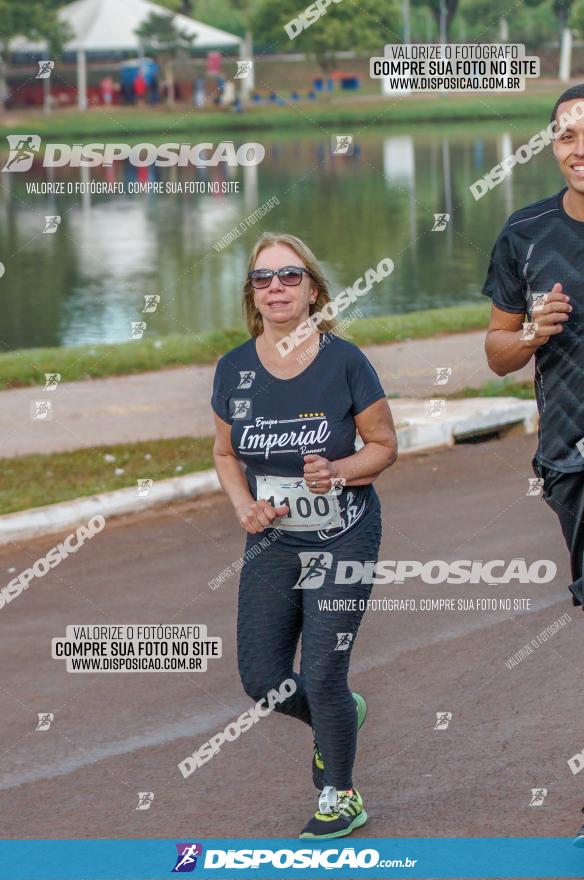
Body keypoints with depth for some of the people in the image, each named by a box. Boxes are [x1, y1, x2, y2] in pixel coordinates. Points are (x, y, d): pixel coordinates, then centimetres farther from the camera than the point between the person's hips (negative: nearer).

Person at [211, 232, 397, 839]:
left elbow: (384, 445, -3)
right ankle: (342, 717, 37)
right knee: (262, 679, 4)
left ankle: (340, 799, 17)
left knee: (322, 675, -6)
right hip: (272, 542, 4)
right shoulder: (234, 369, -4)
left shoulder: (344, 362, -13)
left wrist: (338, 472, -22)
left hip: (343, 539, -4)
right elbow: (226, 454, 10)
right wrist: (244, 506, -8)